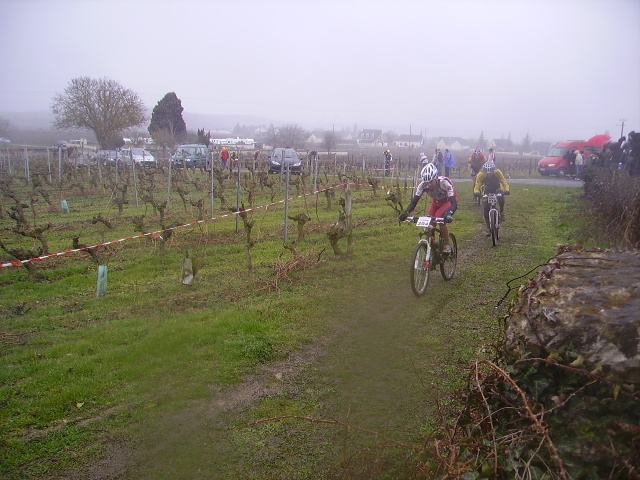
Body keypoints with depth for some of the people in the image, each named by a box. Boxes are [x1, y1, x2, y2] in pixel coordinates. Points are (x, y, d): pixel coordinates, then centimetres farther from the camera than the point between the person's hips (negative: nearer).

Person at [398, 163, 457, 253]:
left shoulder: (445, 183, -38)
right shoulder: (423, 185, -27)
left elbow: (454, 203, -43)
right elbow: (414, 201, -25)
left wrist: (449, 214, -63)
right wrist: (406, 213, -44)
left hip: (449, 201, -4)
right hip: (437, 201, 4)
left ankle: (447, 244, -9)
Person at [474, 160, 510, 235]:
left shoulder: (497, 172, -32)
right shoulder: (481, 175, -31)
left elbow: (504, 182, -36)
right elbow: (477, 186, -33)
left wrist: (506, 190, -56)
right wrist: (476, 192, -56)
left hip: (497, 188, -1)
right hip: (488, 190, 1)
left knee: (501, 198, -36)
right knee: (486, 209, -9)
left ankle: (502, 212, -5)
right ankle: (489, 229, 5)